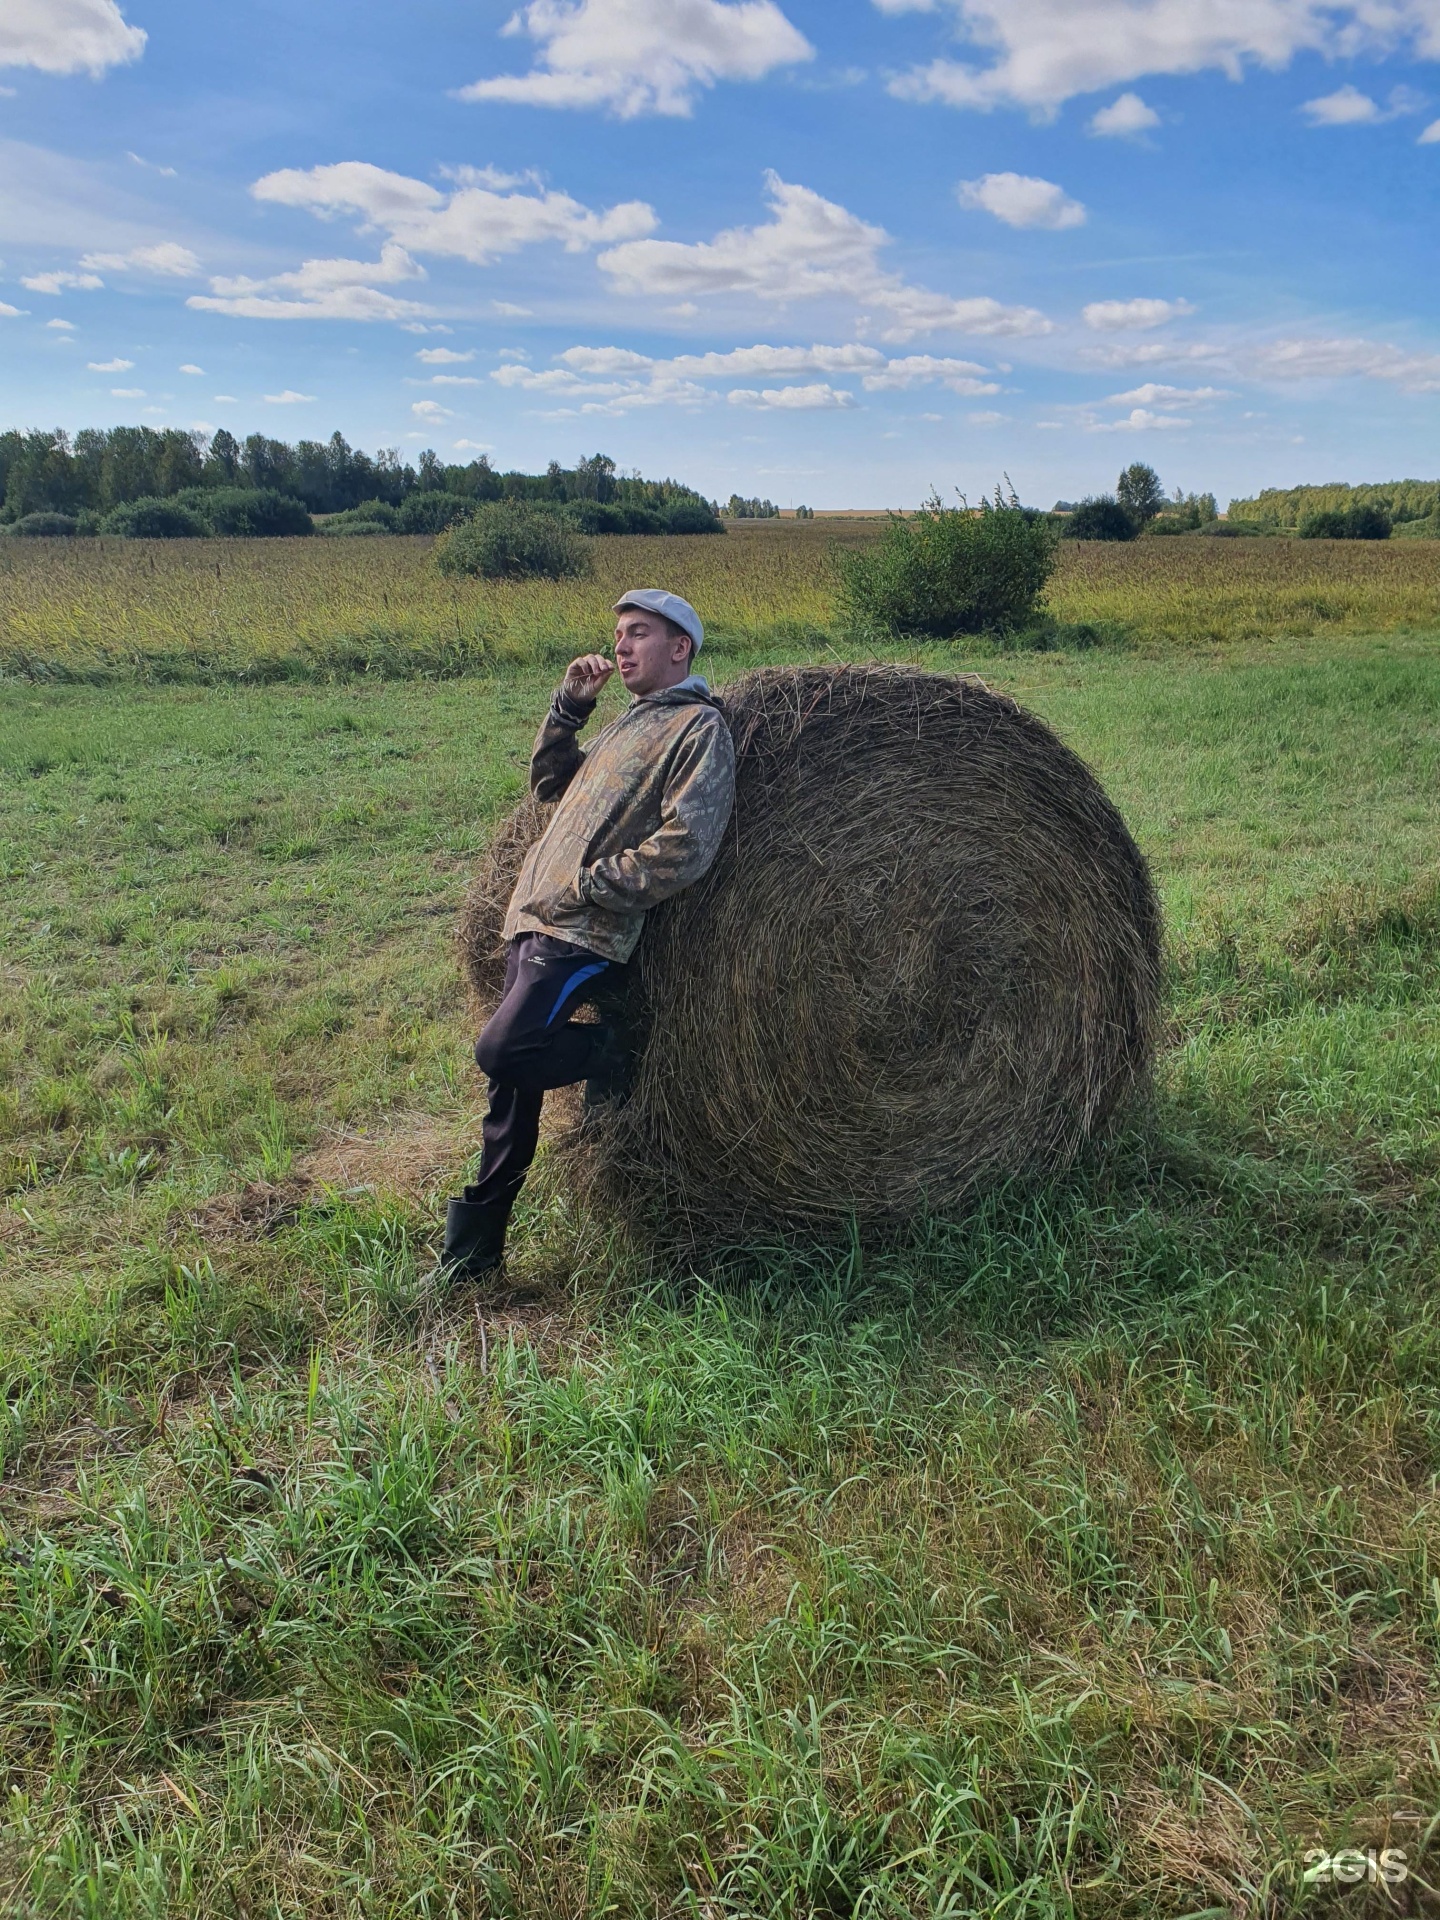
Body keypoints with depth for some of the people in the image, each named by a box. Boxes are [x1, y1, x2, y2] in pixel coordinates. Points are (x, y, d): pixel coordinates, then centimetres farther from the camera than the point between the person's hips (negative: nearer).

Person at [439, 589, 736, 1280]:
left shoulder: (699, 726, -6)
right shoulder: (631, 722, 22)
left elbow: (686, 849, -17)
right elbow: (549, 783, 27)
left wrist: (588, 883, -14)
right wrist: (569, 705, 15)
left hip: (586, 934, -8)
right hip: (534, 919, 8)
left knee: (504, 1049, -23)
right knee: (512, 1079, 11)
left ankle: (611, 1054, 5)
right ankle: (473, 1251, 21)